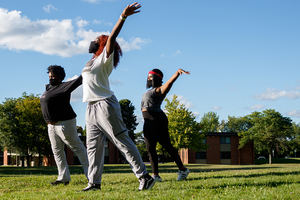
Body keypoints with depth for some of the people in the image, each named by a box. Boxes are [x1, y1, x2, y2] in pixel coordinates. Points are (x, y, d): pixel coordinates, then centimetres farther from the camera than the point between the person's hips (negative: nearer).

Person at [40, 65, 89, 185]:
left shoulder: (63, 87, -12)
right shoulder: (48, 88, 14)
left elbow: (78, 80, -20)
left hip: (64, 123, -9)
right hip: (51, 125, 9)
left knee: (77, 147, -5)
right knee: (57, 152, 10)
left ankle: (90, 174, -1)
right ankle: (63, 178, 16)